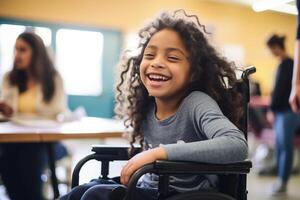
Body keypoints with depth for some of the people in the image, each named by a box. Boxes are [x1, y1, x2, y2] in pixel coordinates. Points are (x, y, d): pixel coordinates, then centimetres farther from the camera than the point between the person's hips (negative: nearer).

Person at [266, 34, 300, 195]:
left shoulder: (285, 64, -13)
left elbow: (280, 89, -15)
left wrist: (272, 109, -9)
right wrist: (274, 108, 12)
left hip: (287, 111, -9)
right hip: (283, 111, 9)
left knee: (285, 147, -4)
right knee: (280, 147, 10)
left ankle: (282, 182, 2)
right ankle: (281, 180, 16)